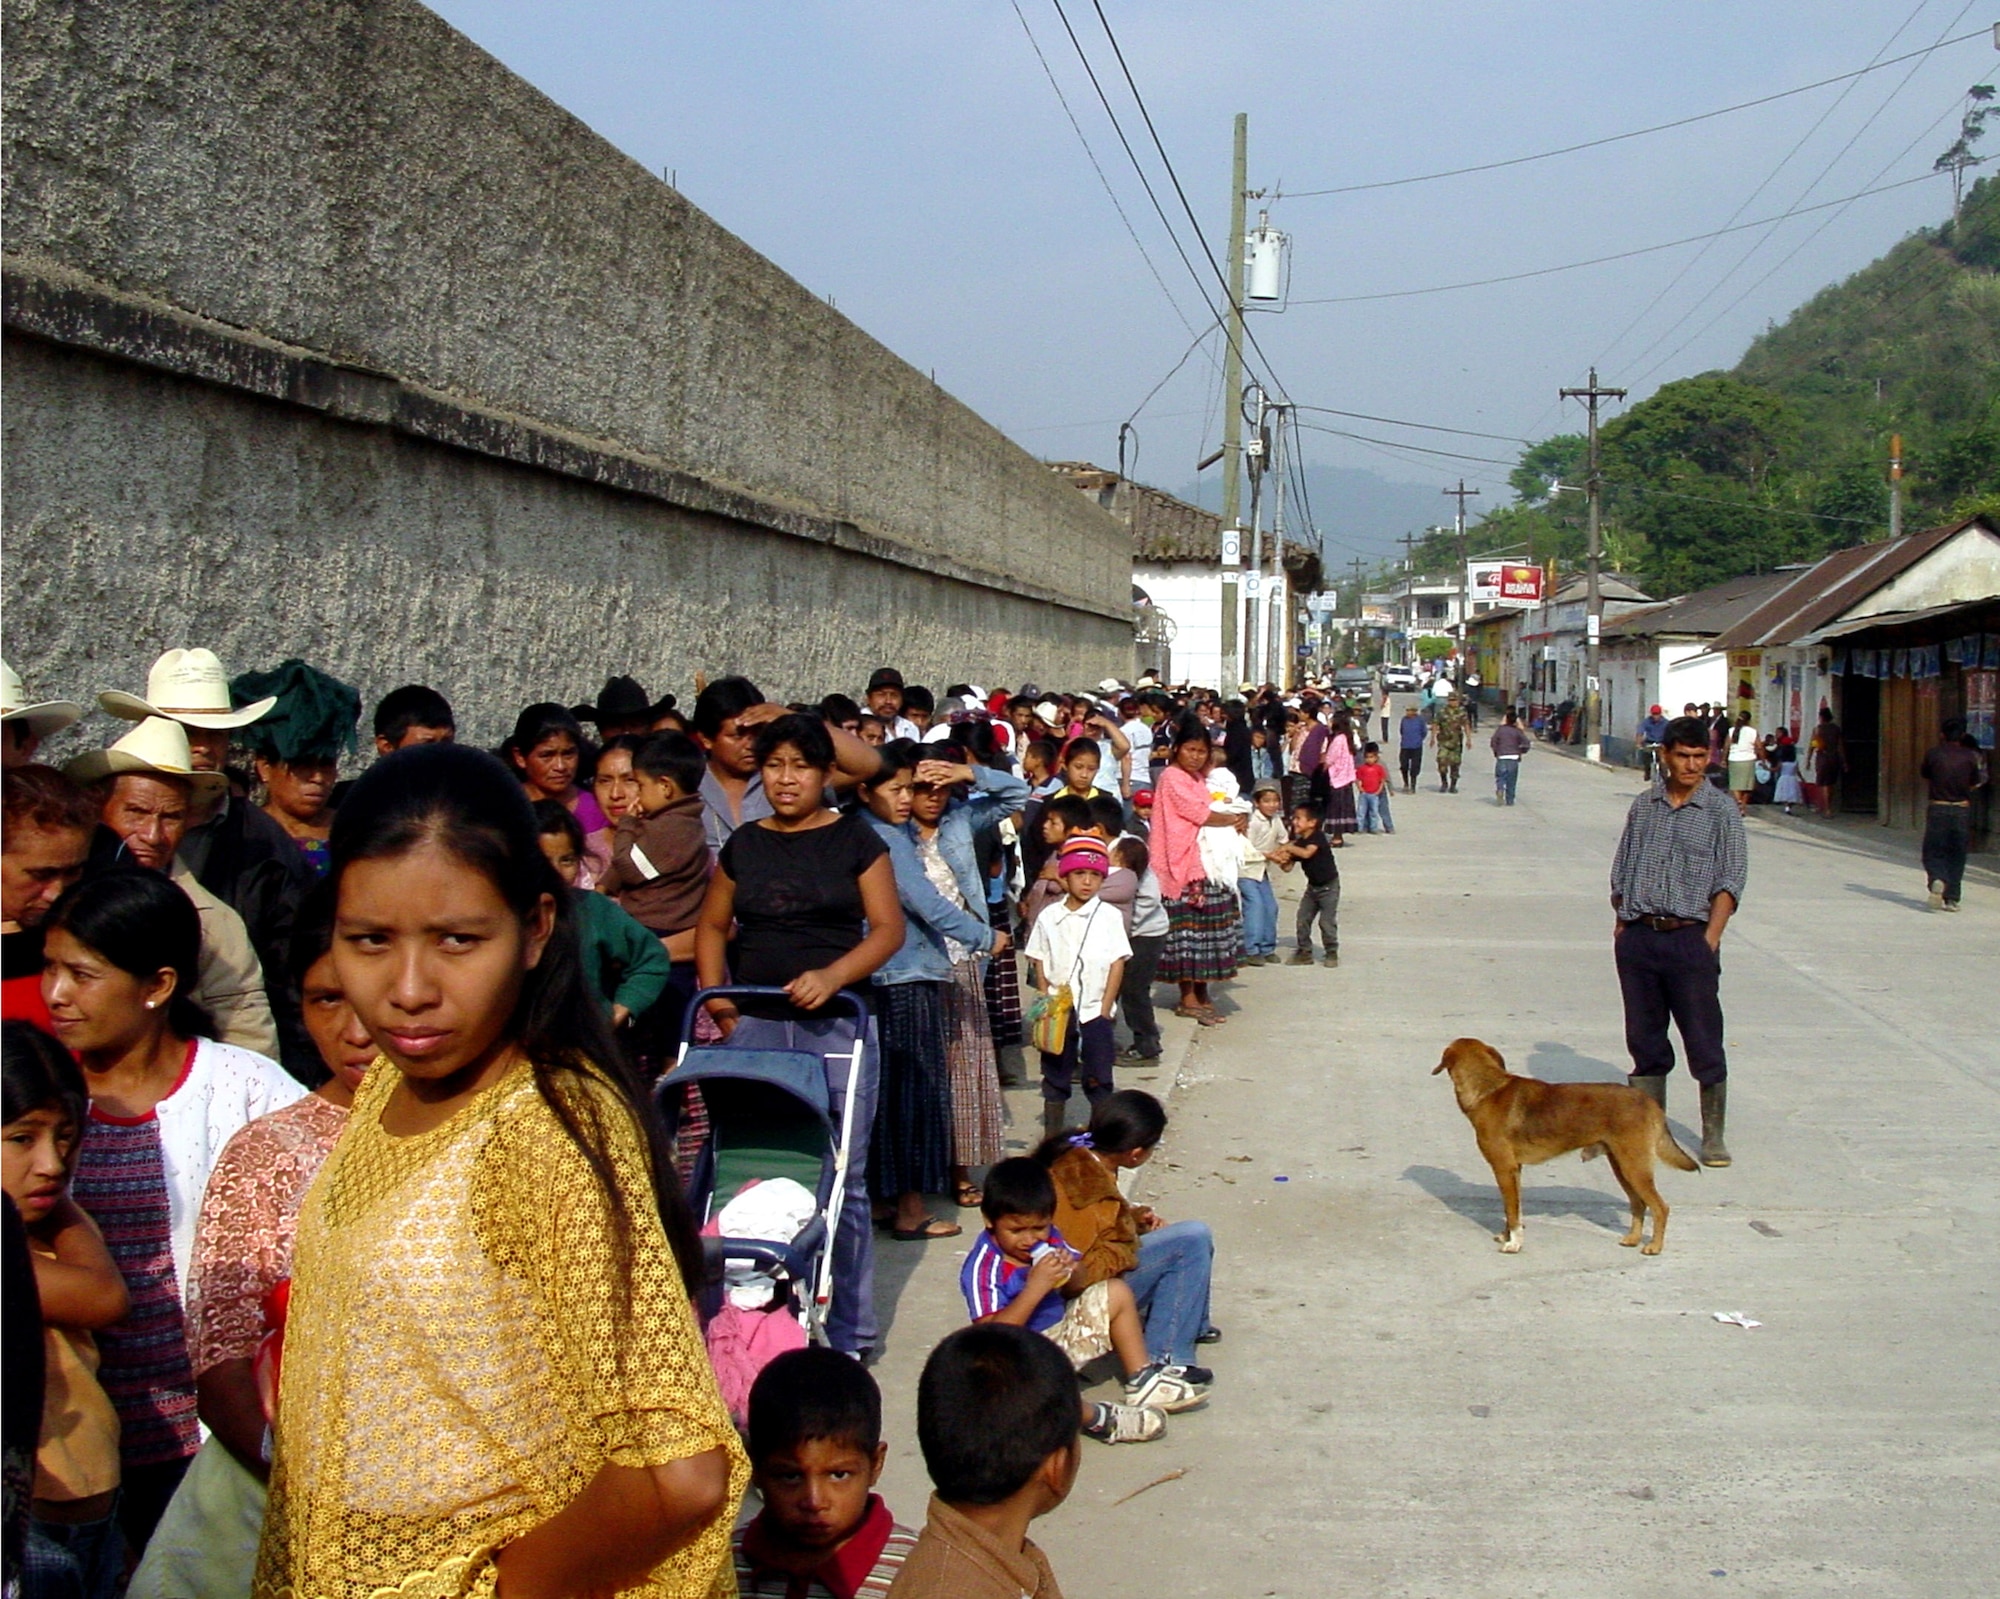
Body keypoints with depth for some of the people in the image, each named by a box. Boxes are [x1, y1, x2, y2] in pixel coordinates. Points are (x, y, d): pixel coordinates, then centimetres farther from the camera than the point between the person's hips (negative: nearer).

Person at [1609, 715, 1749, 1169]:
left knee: (1704, 1041, -1)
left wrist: (1709, 940, -12)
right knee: (1644, 1037, 10)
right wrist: (1622, 924, 7)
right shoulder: (1644, 806, 11)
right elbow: (1621, 872, 16)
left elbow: (1730, 883, -5)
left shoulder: (1721, 811, -1)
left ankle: (1713, 1135, 9)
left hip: (1690, 938, -4)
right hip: (1638, 937, 4)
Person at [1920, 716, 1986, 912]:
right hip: (1962, 810, 1)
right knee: (1956, 856, 11)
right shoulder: (1971, 757, -3)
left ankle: (1937, 880, -24)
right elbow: (1974, 785, 4)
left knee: (1933, 853, 5)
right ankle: (1951, 899, 9)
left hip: (1937, 809, -1)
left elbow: (1925, 779, 6)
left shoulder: (1933, 753, -5)